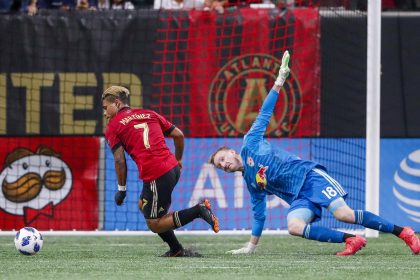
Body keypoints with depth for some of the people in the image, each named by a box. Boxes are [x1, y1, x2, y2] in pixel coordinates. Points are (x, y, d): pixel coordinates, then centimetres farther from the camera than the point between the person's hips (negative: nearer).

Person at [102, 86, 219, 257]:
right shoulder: (149, 114, 21)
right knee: (144, 206, 24)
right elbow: (179, 135, 19)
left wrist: (121, 189, 5)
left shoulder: (113, 127, 4)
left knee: (155, 225, 4)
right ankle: (176, 250, 17)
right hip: (172, 167, 7)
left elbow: (120, 160, -3)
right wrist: (178, 160, 33)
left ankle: (198, 210, -13)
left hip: (156, 176, -7)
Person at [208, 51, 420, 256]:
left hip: (308, 175, -6)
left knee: (343, 213, -24)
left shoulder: (250, 146, 10)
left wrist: (279, 81, 3)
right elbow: (258, 214, 29)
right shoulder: (250, 183, 22)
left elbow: (264, 113, 8)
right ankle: (351, 240, -26)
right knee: (294, 227, -26)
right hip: (299, 198, 6)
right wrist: (251, 246, 30)